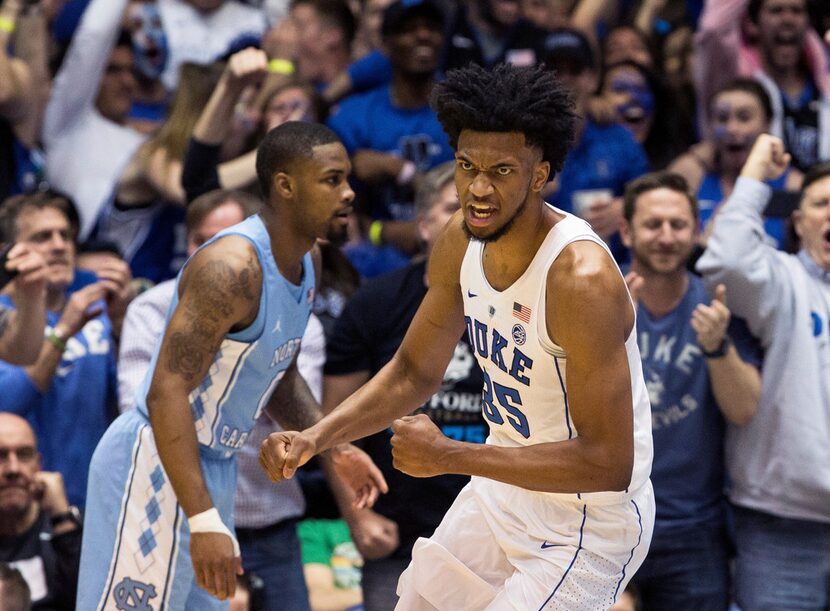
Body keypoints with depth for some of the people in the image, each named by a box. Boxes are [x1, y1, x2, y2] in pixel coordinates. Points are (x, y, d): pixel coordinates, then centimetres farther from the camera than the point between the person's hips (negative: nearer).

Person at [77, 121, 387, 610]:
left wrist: (335, 448, 9)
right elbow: (167, 391, -29)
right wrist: (204, 522, -34)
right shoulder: (232, 267, -23)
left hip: (214, 467, 10)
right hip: (156, 466, -10)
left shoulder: (303, 266, 7)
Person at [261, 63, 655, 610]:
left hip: (590, 522, -8)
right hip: (508, 490, 8)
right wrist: (316, 437, -7)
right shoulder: (461, 243, -7)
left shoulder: (581, 277, -31)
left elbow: (607, 463, -31)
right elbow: (415, 371, 8)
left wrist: (450, 456, -29)